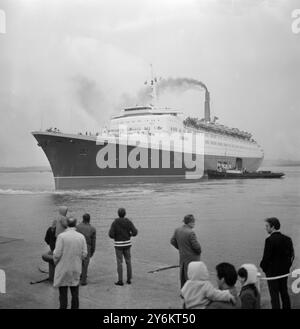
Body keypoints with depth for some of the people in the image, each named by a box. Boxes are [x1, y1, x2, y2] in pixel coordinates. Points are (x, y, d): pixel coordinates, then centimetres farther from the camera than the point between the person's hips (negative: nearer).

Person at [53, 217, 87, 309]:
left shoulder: (61, 236, -14)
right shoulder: (81, 237, -4)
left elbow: (57, 253, -14)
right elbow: (84, 253, -2)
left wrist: (55, 262, 6)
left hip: (63, 268, -3)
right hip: (76, 269, 3)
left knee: (63, 293, 5)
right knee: (75, 293, 13)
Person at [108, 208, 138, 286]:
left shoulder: (115, 223, -10)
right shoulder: (129, 222, -3)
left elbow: (111, 235, -16)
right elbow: (135, 232, -9)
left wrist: (115, 237, 8)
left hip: (118, 244, -3)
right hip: (127, 244, 3)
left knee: (119, 262, 3)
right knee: (128, 261, 14)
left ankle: (120, 281, 3)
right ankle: (129, 279, 17)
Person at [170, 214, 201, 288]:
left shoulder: (177, 230, -1)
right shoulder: (190, 233, -25)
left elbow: (172, 241, 9)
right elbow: (196, 246, -22)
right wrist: (199, 251, -1)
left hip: (182, 258, 7)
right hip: (192, 259, -7)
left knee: (183, 276, 19)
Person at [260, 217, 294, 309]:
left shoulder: (269, 240, -20)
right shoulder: (287, 239, 0)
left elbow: (266, 257, -19)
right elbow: (292, 256, 5)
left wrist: (264, 268, -2)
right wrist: (287, 266, 13)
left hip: (272, 272, -6)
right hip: (284, 271, 6)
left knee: (274, 295, 3)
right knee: (284, 293, 20)